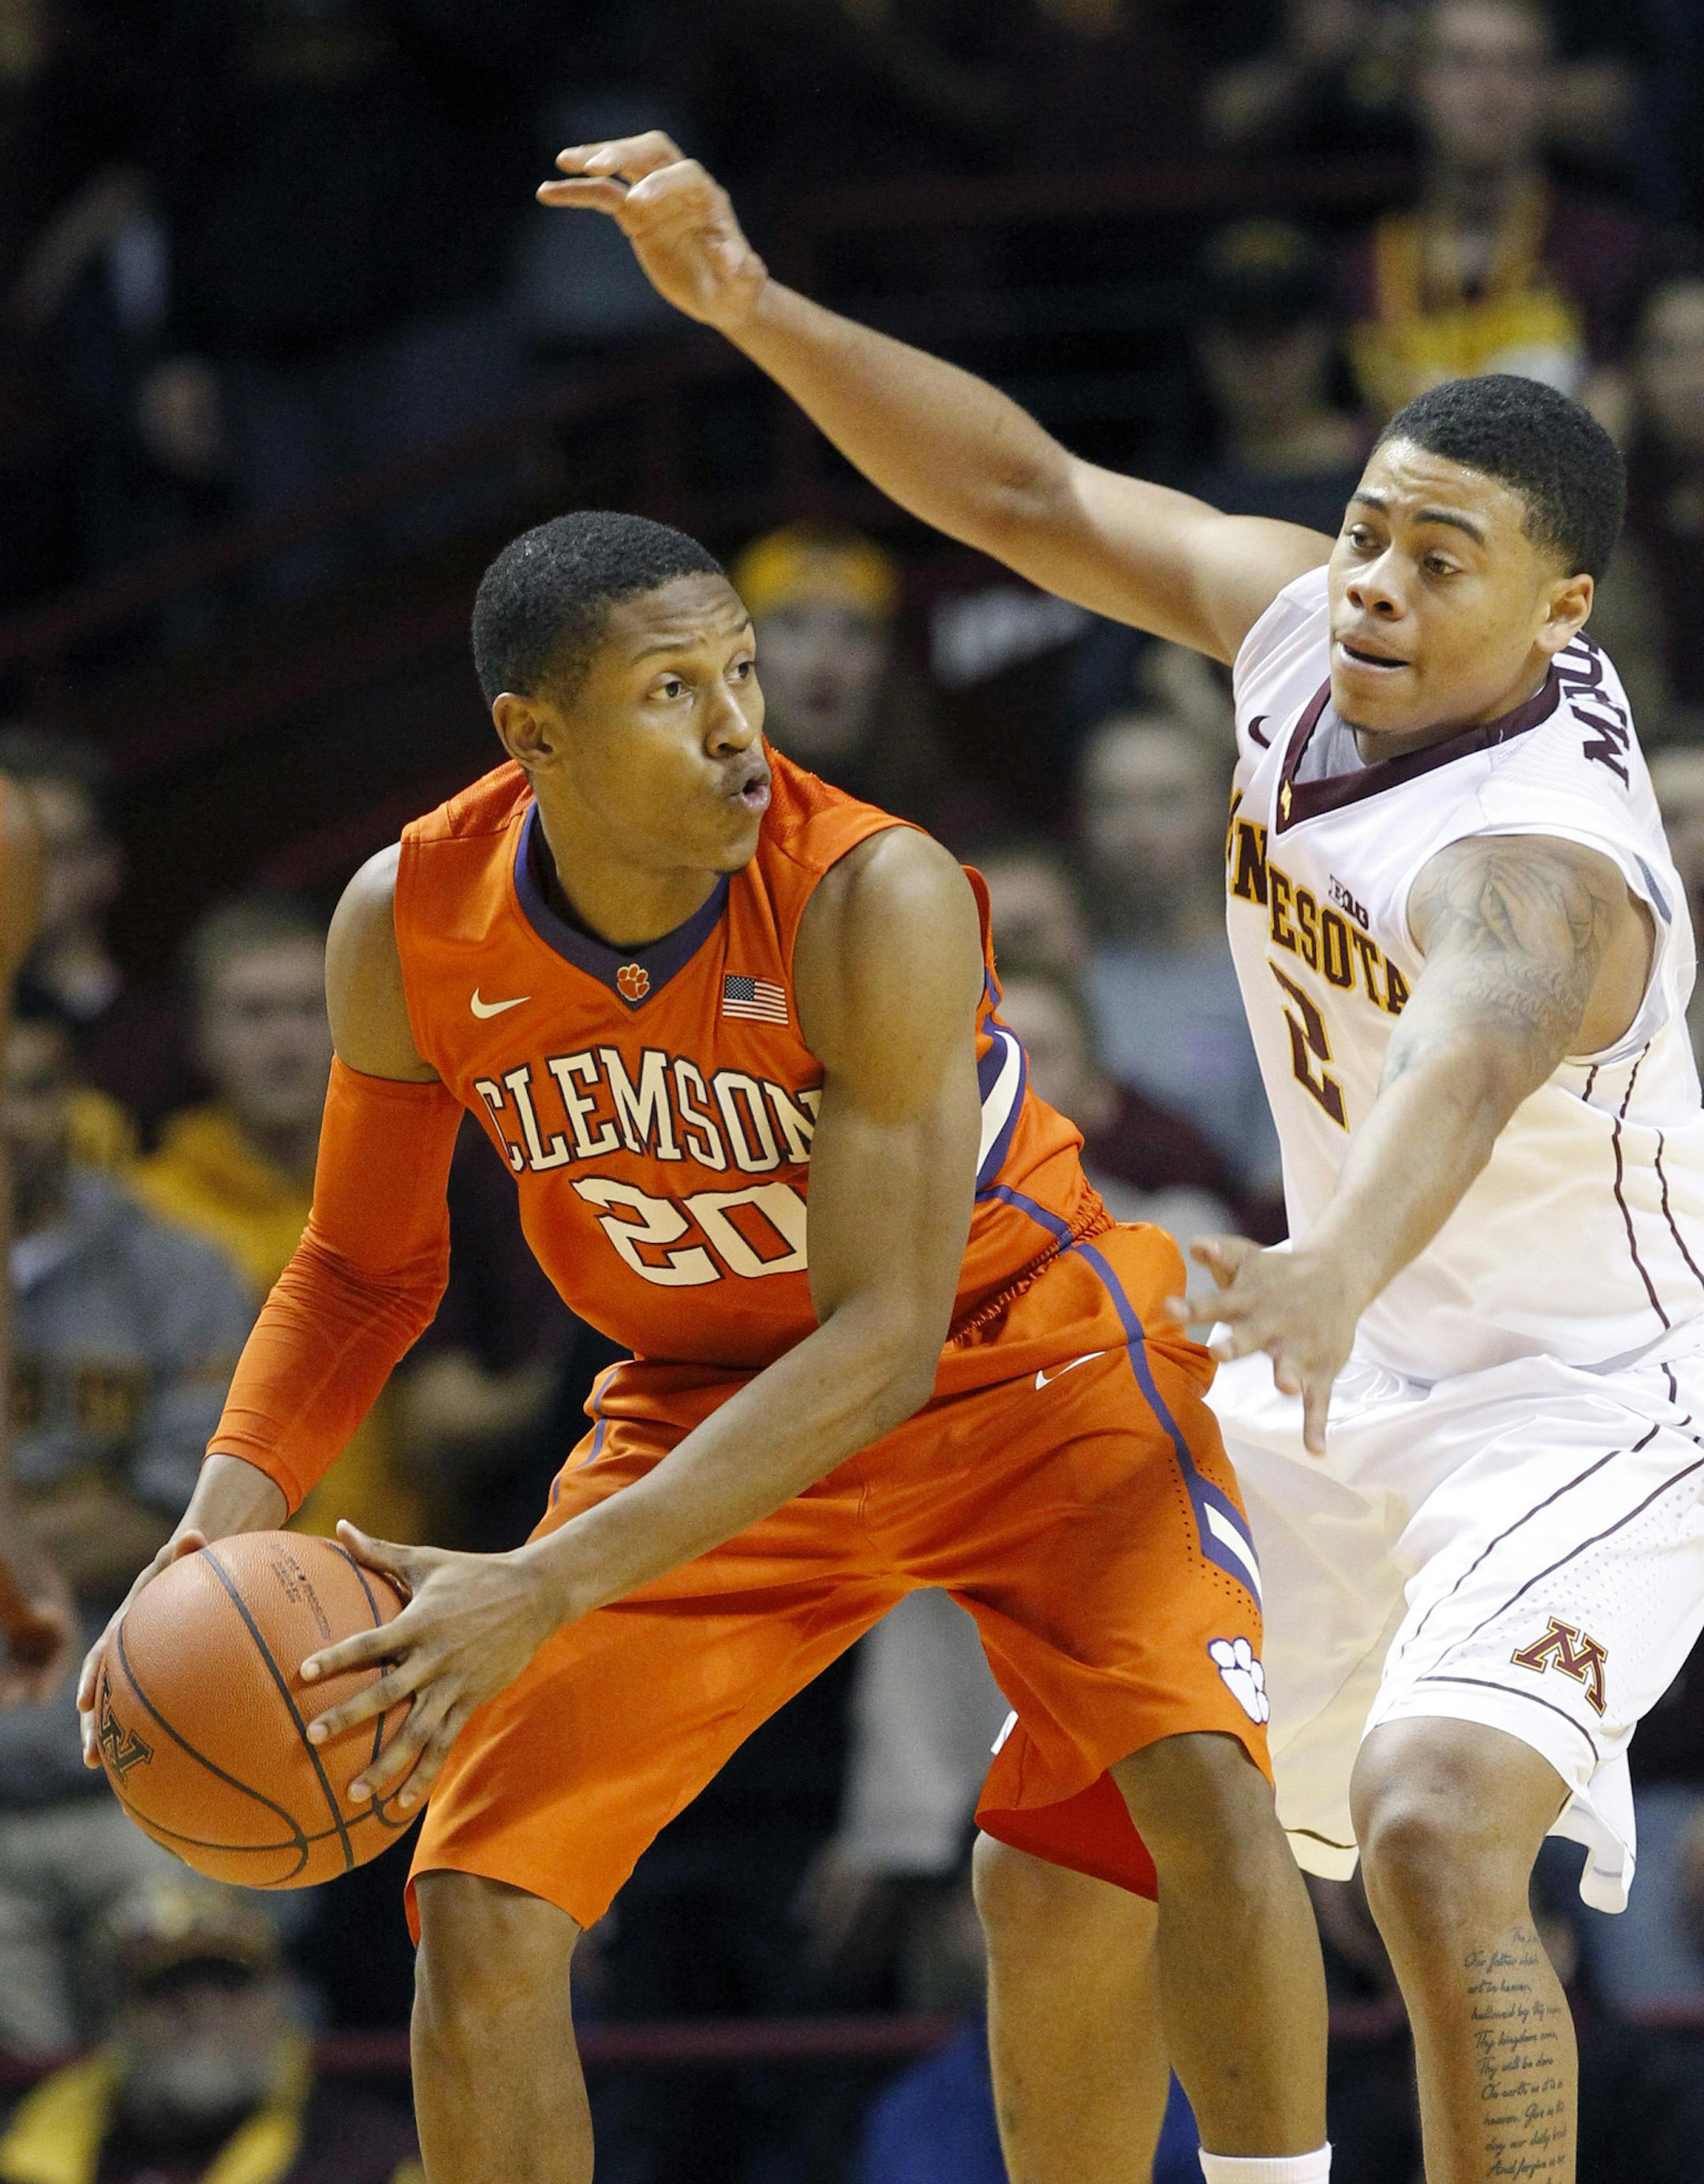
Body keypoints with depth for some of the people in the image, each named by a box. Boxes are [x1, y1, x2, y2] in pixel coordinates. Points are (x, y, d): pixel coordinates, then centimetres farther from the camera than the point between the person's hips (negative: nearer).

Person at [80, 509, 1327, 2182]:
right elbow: (366, 1266, 0)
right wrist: (220, 1534, -18)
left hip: (1016, 1357, -3)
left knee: (1207, 1795, -25)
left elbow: (886, 1344, -34)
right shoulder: (411, 928, -18)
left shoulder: (874, 900, -32)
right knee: (479, 1917, -9)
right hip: (705, 1399, 4)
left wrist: (547, 1591, -42)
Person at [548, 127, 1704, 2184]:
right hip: (1351, 1389, 9)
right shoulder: (1310, 622, -8)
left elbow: (1466, 1061, -55)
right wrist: (750, 306, -8)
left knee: (1433, 1831, -33)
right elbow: (1037, 497, 3)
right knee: (1050, 1873, 9)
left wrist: (1333, 1277, -76)